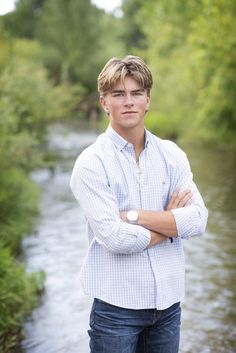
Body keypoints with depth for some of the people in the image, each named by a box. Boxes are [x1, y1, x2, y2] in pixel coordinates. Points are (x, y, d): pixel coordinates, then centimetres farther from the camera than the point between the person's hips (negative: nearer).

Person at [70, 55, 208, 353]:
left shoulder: (172, 155, 3)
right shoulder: (91, 162, -11)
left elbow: (198, 220, -8)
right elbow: (114, 238, -20)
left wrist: (133, 215, -17)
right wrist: (169, 220, -7)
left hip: (169, 301, 4)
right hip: (117, 306, -4)